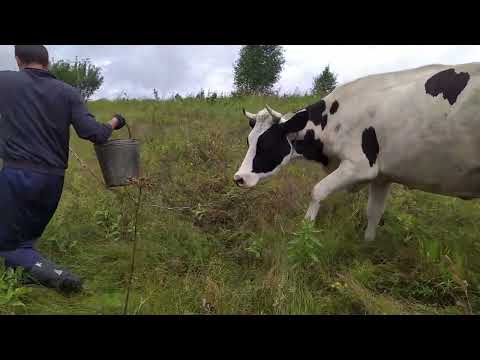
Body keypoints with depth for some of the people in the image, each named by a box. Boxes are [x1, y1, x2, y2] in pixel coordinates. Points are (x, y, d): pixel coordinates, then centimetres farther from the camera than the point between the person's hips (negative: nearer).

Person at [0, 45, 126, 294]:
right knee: (26, 238, 25)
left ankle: (55, 275, -15)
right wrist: (114, 123, 10)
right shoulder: (67, 92, 2)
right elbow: (92, 133, -7)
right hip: (53, 180, 4)